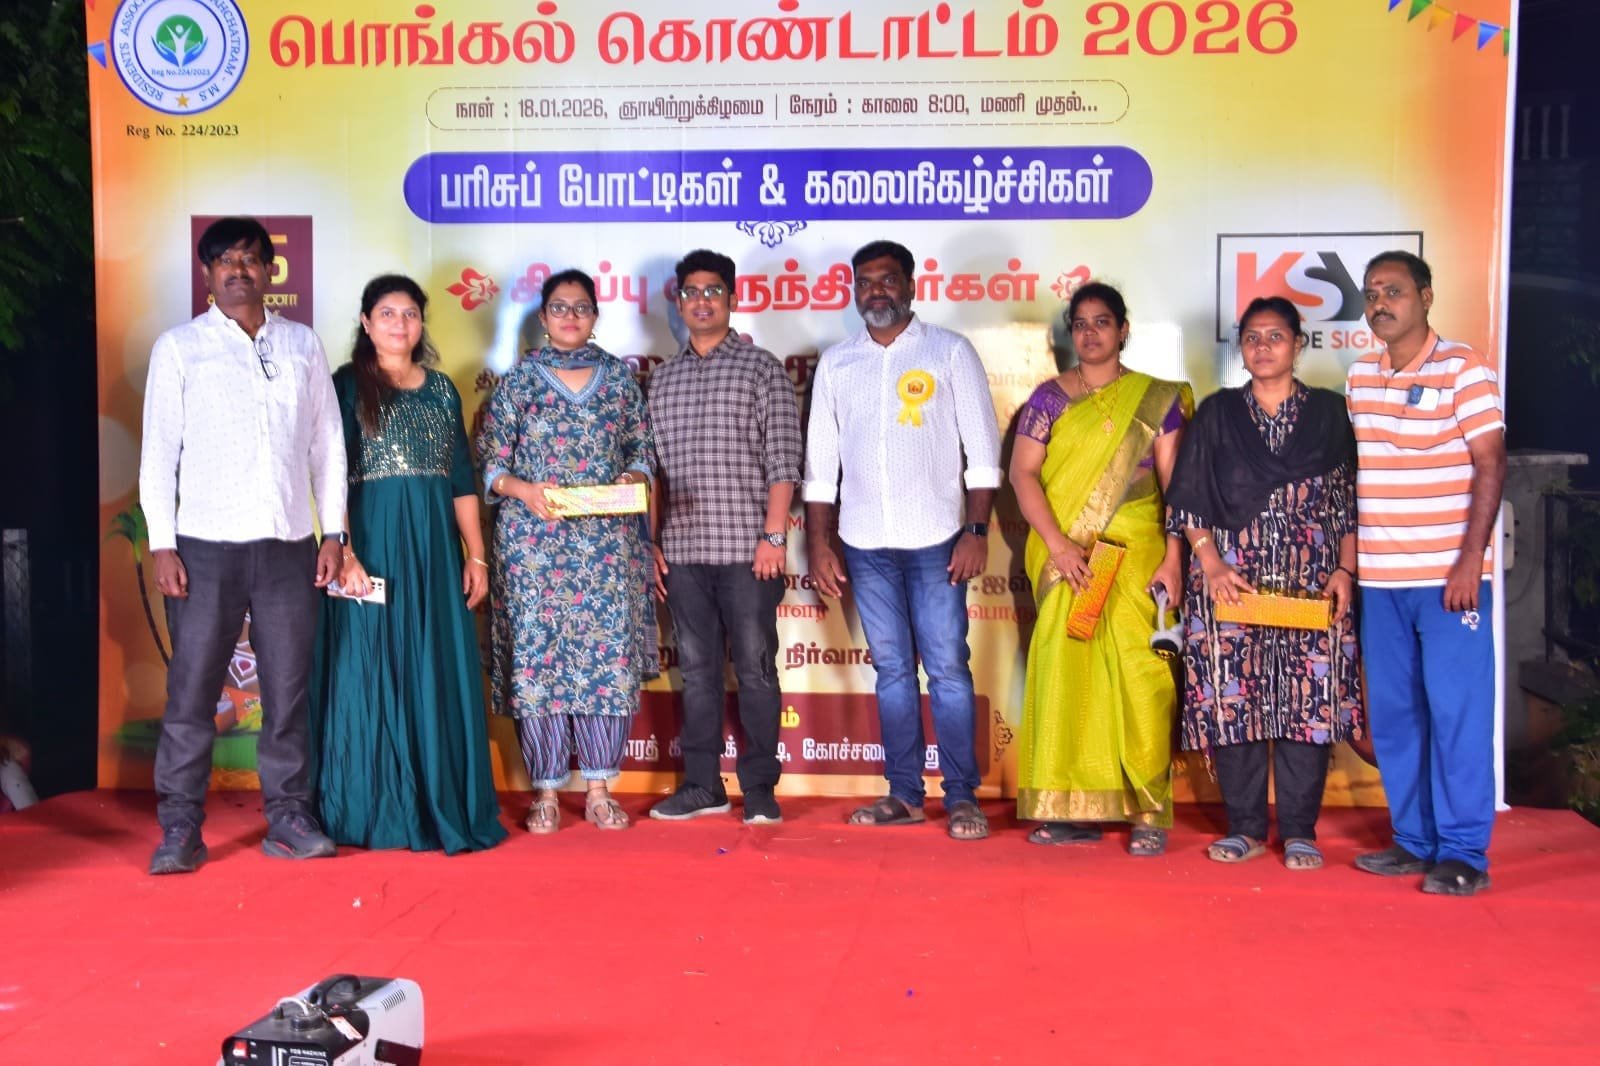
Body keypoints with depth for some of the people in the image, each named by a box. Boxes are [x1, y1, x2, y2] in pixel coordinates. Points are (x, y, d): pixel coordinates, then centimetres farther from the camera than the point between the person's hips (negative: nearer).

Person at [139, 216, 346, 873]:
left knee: (288, 690, 5)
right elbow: (159, 449, 3)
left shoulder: (302, 344, 12)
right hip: (206, 547, -2)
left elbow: (327, 442, 12)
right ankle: (180, 830, 6)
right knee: (192, 692, -1)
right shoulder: (179, 347, 5)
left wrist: (333, 531, 6)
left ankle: (288, 818, 14)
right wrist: (162, 543, -5)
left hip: (289, 547, 2)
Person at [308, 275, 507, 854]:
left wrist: (476, 556, 8)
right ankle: (372, 812, 8)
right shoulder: (348, 385, 1)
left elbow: (462, 479, 14)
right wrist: (344, 552, -17)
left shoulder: (441, 388, 14)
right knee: (371, 673, 0)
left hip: (436, 547, 4)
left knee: (439, 677, 6)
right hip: (372, 542, -4)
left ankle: (442, 807, 15)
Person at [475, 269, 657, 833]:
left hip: (609, 540, 1)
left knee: (609, 655, -2)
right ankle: (546, 792, 8)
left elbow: (643, 448, 13)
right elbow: (489, 461, 3)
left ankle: (600, 790, 8)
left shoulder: (619, 376, 11)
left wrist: (633, 479, -7)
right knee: (536, 656, -2)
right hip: (534, 540, -1)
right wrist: (525, 490, -14)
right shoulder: (519, 379, 6)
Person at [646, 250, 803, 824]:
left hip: (747, 549, -4)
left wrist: (775, 536, -12)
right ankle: (702, 784, 17)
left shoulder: (761, 368, 1)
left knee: (754, 668, 1)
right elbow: (653, 467, 15)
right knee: (697, 669, 9)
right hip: (682, 550, 4)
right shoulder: (662, 379, 14)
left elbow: (782, 460, -5)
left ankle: (759, 787, 9)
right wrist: (651, 541, 8)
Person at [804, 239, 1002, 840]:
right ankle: (905, 794, 15)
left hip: (934, 540, -3)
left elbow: (982, 451, 0)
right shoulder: (836, 363, 12)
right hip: (865, 544, 3)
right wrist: (819, 541, 7)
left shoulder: (950, 353, 4)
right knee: (892, 669, 8)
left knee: (947, 668, -3)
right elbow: (820, 462, 13)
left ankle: (962, 796, 3)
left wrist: (976, 531, -8)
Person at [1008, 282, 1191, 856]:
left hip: (1135, 557, -1)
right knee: (1065, 673, -1)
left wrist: (1173, 558, -8)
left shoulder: (1157, 399, 7)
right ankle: (1070, 808, 5)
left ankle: (1147, 813, -2)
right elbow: (1023, 472, 2)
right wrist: (1057, 544, -10)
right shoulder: (1049, 398, 10)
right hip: (1065, 559, 2)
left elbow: (1176, 483, 3)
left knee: (1137, 674, -8)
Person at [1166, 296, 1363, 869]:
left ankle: (1299, 831, 6)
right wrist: (1212, 565, -7)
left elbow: (1350, 500, 7)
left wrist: (1345, 570, -4)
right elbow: (1188, 501, 5)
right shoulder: (1217, 413, 9)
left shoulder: (1328, 412, 9)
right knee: (1233, 698, -1)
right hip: (1230, 579, 0)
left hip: (1310, 582, 0)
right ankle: (1245, 827, 9)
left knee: (1307, 698, -3)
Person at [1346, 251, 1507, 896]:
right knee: (1392, 712, 10)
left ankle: (1464, 853, 5)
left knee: (1456, 711, -3)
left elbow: (1490, 465, -8)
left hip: (1447, 574, -6)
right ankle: (1415, 840, 21)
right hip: (1378, 577, 6)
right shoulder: (1359, 376, 13)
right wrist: (1347, 559, 13)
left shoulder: (1463, 369, -5)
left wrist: (1470, 561, -15)